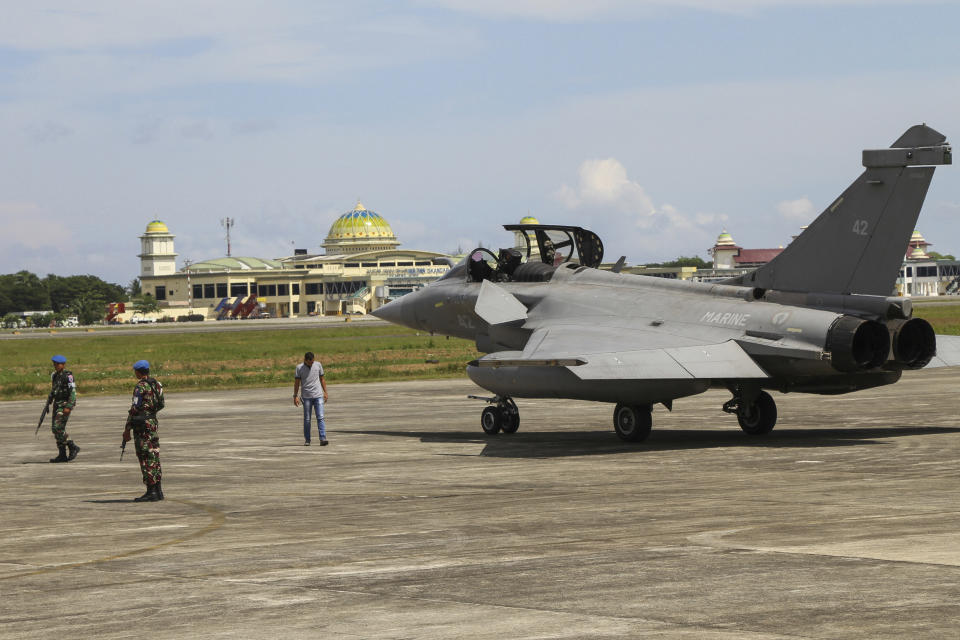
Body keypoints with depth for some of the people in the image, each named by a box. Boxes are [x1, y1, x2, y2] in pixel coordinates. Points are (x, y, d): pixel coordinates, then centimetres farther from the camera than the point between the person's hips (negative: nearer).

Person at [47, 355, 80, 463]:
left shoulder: (68, 376, -12)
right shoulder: (54, 375, 13)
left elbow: (73, 392, -17)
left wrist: (68, 407, -24)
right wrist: (48, 402, 22)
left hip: (65, 404, -9)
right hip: (57, 404, 9)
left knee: (58, 427, -17)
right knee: (55, 429, 6)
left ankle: (73, 447, -4)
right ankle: (62, 455, 11)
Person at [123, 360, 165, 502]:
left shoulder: (140, 387, -14)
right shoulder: (156, 385, 10)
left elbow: (134, 409, -16)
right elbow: (160, 405, 16)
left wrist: (127, 429, -12)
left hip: (142, 425, -8)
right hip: (153, 422, 8)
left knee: (146, 459, -6)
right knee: (154, 456, 11)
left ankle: (151, 492, -8)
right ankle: (158, 490, 13)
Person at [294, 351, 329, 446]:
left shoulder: (318, 365, 4)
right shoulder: (299, 368, -1)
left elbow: (322, 379, 13)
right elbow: (297, 382, 1)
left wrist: (325, 392, 10)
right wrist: (295, 396, -3)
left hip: (318, 395, 1)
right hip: (306, 396, -1)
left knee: (320, 417, -8)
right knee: (307, 419, 3)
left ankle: (323, 439, -14)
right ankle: (307, 440, 12)